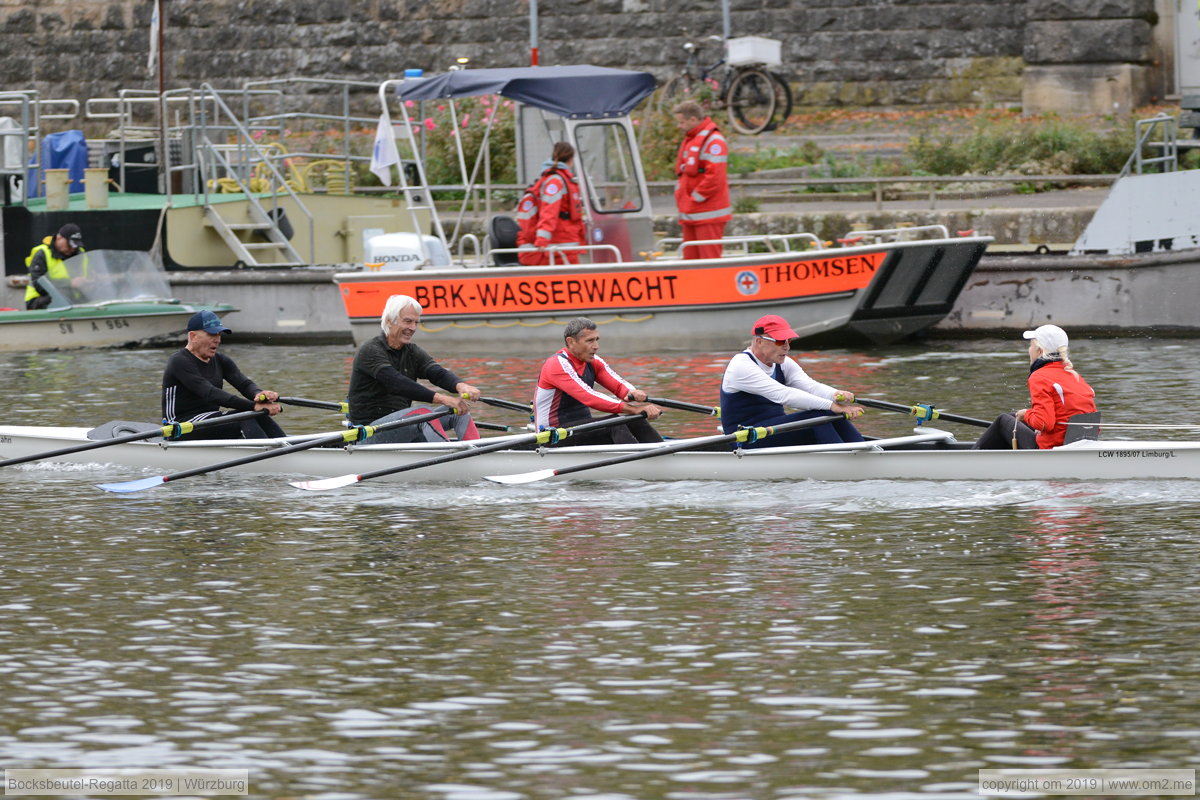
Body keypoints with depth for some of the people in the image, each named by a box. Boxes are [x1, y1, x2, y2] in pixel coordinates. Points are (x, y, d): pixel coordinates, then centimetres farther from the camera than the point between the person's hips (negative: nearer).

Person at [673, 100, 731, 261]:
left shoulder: (713, 141, -13)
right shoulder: (689, 141, 18)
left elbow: (714, 177, -20)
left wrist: (696, 198, -15)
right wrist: (680, 194, 12)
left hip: (708, 216, -9)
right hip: (690, 214, 9)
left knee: (710, 258, -9)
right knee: (691, 258, 9)